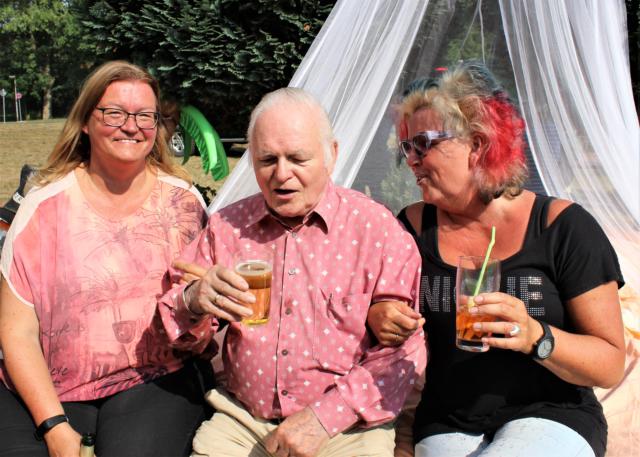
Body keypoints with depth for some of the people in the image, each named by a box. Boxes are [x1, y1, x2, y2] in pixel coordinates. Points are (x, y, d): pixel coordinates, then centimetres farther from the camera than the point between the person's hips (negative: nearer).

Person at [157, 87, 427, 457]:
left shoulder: (377, 228, -6)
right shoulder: (227, 226, 4)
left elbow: (402, 351, -7)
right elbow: (181, 333, 10)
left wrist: (325, 417, -14)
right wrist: (194, 302, -13)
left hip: (345, 427, -1)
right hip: (242, 422, 2)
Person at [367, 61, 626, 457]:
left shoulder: (563, 227, -6)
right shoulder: (414, 227, 2)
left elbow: (611, 366, -7)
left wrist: (536, 337, -24)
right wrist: (377, 319, -9)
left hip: (551, 415, -1)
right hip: (447, 425, 2)